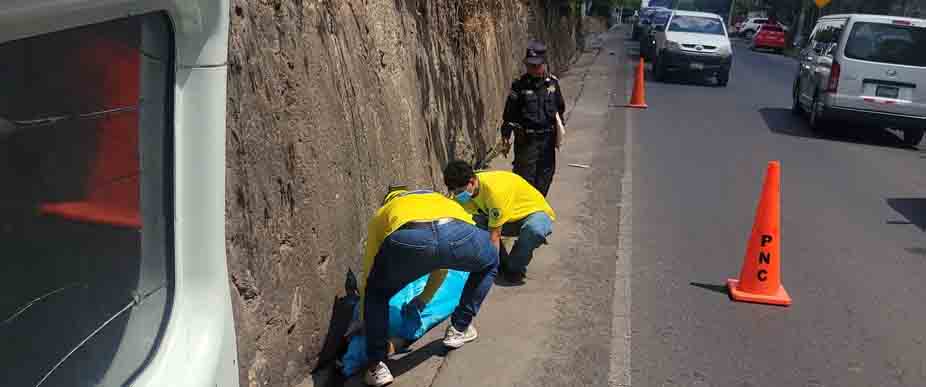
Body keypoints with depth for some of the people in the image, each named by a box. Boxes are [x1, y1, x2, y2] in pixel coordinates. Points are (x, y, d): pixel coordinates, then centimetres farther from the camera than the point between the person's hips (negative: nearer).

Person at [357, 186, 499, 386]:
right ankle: (460, 328, 40)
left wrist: (366, 324, 55)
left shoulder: (381, 215, 40)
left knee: (375, 293, 31)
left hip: (406, 240, -1)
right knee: (490, 264, 38)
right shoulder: (439, 199, 48)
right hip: (458, 233, 2)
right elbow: (442, 260, 57)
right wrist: (424, 298, 72)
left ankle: (376, 366, 21)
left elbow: (368, 275, 42)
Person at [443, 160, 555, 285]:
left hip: (536, 212, -7)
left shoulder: (494, 190, -35)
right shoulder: (468, 190, -14)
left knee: (534, 229, -41)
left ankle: (514, 269, -14)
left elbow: (494, 235, -33)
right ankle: (503, 265, -1)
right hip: (511, 216, 7)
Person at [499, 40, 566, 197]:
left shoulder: (553, 82, 2)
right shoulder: (520, 85, -8)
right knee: (526, 174, -5)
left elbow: (560, 108, 15)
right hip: (526, 139, -4)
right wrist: (505, 137, -6)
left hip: (548, 137, 4)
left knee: (545, 174, 13)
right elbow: (509, 113, -5)